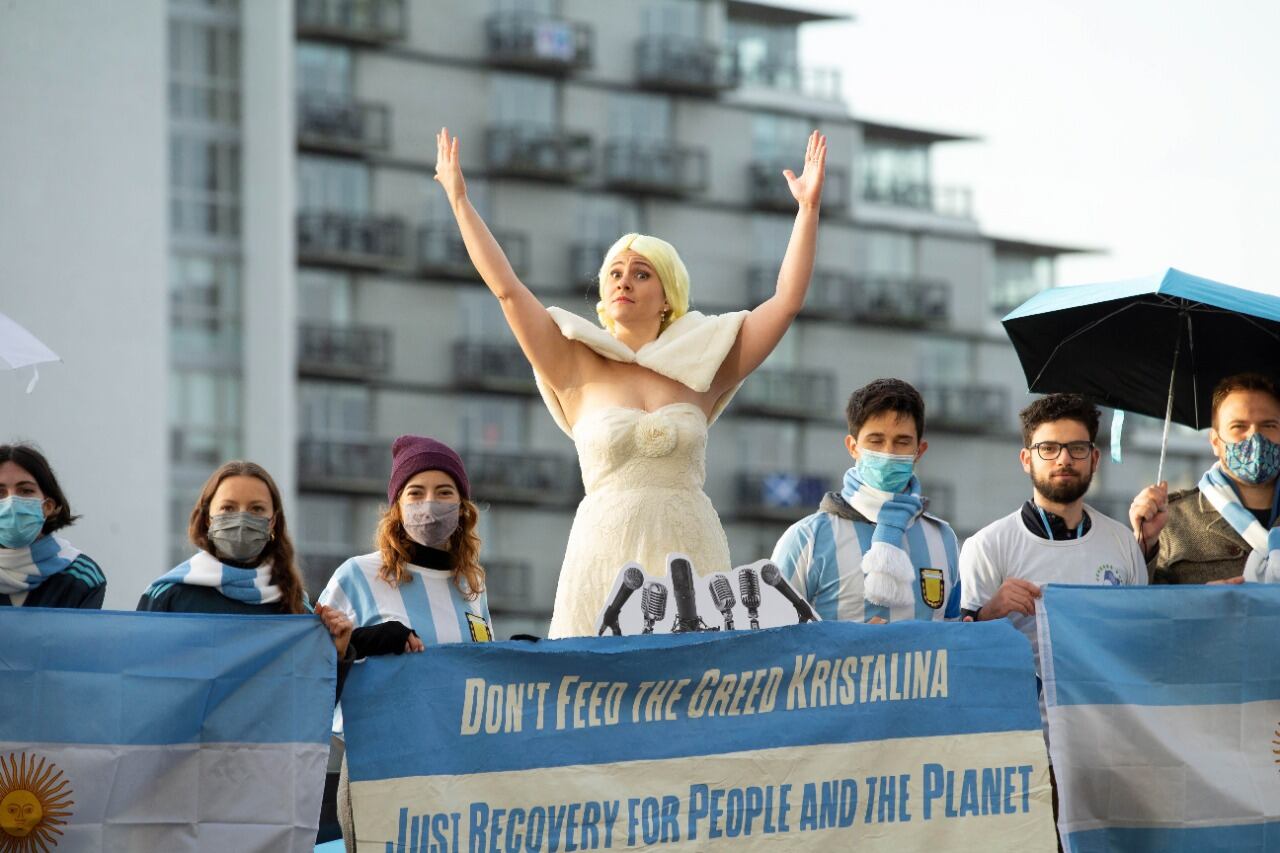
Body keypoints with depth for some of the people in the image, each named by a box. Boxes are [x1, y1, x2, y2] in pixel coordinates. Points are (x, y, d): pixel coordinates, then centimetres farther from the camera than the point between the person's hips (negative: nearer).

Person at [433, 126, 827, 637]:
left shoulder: (703, 370, 9)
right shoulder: (578, 369, 7)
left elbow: (787, 300, 8)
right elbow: (505, 288, 4)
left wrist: (808, 207, 6)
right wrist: (459, 200, 4)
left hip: (689, 552, 1)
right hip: (606, 552, -1)